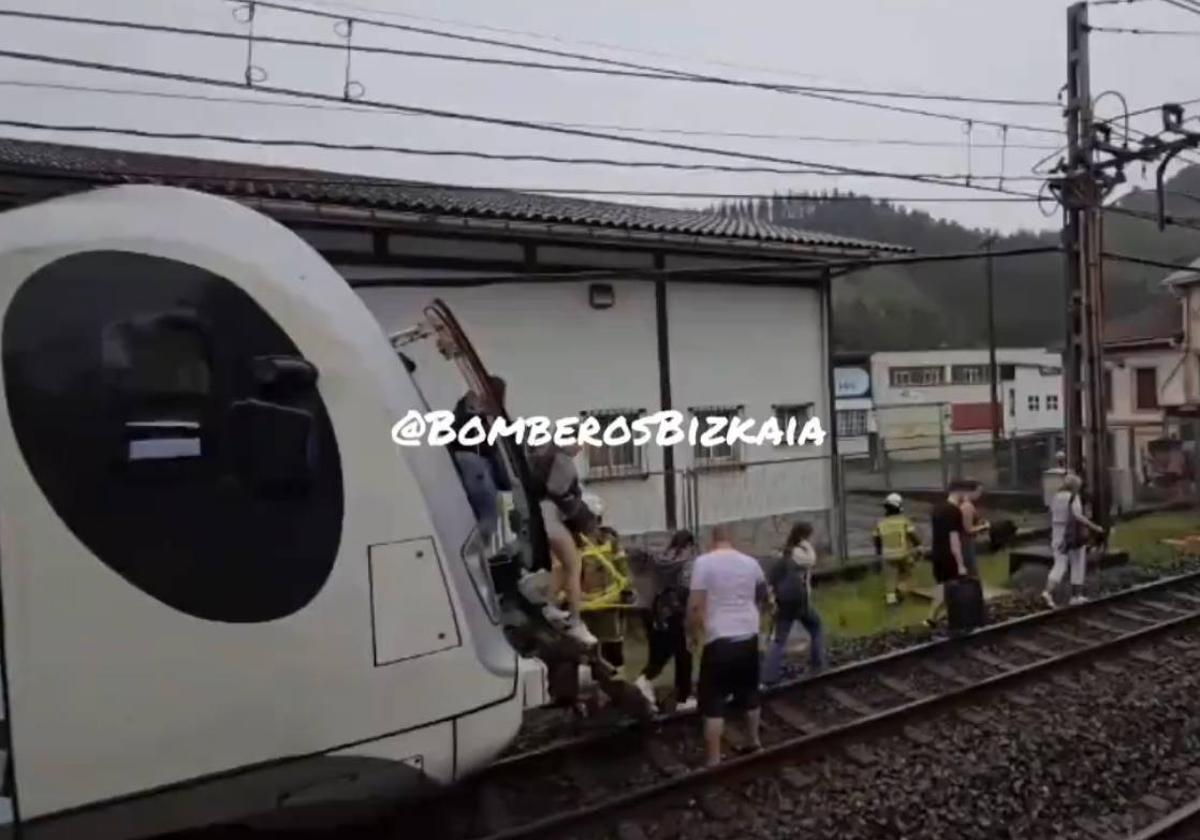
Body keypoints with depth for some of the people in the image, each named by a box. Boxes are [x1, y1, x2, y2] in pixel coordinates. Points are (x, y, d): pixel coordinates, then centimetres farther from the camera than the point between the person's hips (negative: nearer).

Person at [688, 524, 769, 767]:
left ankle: (714, 762, 0)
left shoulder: (704, 562, -9)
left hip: (719, 640, -5)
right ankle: (755, 743, 39)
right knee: (750, 694, 23)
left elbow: (695, 605, -14)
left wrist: (695, 632, 2)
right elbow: (763, 595, 26)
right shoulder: (750, 562, 7)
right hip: (748, 637, 6)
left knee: (713, 704, 0)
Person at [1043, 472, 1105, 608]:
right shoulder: (1073, 497, -11)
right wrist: (1095, 527, -12)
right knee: (1078, 566, 10)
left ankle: (1048, 591, -15)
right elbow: (1078, 517, -20)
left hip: (1057, 536, 6)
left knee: (1059, 566, 4)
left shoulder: (1055, 498, 9)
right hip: (1073, 536, -6)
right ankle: (1076, 595, 15)